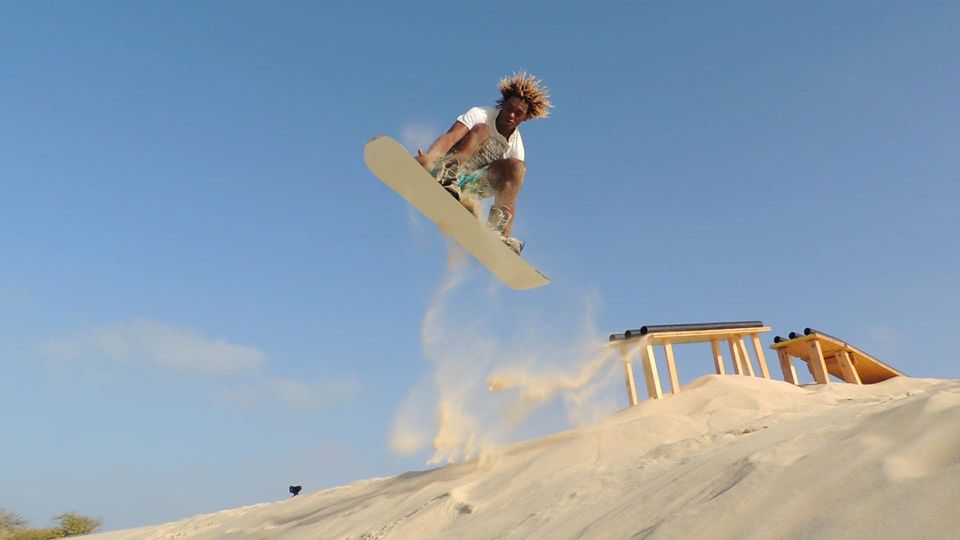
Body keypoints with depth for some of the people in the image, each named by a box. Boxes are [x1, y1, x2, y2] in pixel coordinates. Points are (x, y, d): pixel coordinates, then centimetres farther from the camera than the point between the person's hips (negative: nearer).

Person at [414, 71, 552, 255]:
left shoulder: (517, 147, 4)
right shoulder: (480, 115, -7)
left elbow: (510, 195, 3)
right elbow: (450, 137, -25)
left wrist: (507, 232, -7)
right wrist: (430, 157, -46)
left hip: (466, 185, 4)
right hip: (444, 170, -4)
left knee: (516, 166, -17)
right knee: (481, 130, -24)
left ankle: (500, 233, -25)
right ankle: (447, 178, -46)